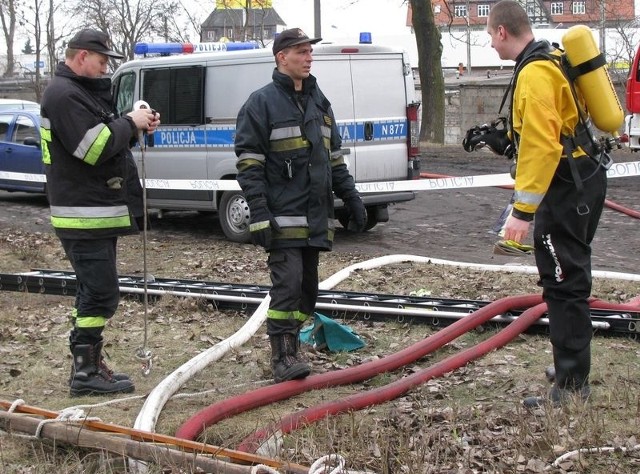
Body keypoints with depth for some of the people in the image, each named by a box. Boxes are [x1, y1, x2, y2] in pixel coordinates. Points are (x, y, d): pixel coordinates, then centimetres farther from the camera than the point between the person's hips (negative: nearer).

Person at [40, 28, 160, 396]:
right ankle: (86, 373, -5)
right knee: (100, 292, -9)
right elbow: (95, 148, -24)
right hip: (85, 215, -11)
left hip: (100, 211, 11)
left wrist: (139, 126, 5)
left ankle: (91, 364, 25)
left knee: (96, 291, 16)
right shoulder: (64, 95, -15)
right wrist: (130, 123, -11)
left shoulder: (85, 91, 18)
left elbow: (107, 139, 22)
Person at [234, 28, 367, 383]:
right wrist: (259, 214, -17)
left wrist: (352, 199, 16)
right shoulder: (262, 103, -4)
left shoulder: (319, 102, 17)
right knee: (288, 283, -13)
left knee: (308, 286, 9)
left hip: (316, 216, 7)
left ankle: (292, 348, 18)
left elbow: (335, 158, 23)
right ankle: (283, 357, -7)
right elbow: (249, 163, -9)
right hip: (283, 216, -7)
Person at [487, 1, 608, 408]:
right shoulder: (552, 62, 14)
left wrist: (523, 211, -23)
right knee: (570, 279, 20)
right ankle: (574, 368, 33)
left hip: (568, 189, -11)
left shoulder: (534, 74, -19)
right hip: (582, 180, 11)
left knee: (564, 285, -8)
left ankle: (572, 388, -4)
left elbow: (541, 147, -25)